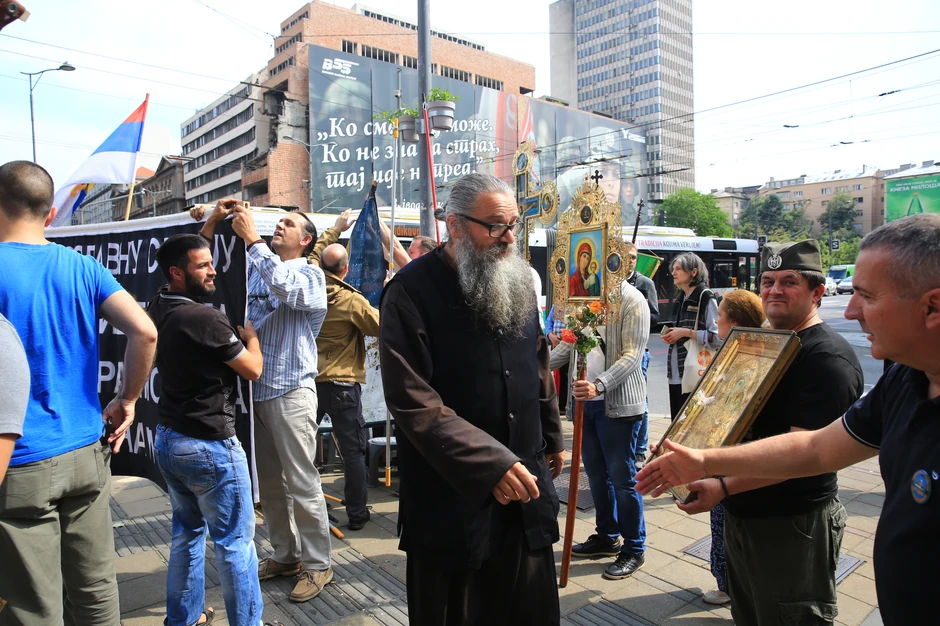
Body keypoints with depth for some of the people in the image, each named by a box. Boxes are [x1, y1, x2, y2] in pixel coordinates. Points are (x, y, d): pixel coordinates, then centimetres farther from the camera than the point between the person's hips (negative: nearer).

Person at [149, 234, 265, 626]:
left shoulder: (158, 308, 2)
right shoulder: (206, 319, -23)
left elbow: (188, 251, 20)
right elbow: (253, 370, -12)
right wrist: (250, 335, 5)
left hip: (168, 441, 9)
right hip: (209, 447, -9)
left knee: (187, 532, 21)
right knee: (235, 542, 4)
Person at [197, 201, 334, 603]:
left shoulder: (310, 275, -3)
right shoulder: (255, 268, 13)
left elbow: (285, 287, -24)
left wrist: (252, 238, -20)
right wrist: (214, 222, -3)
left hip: (291, 391, -6)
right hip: (254, 389, 6)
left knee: (301, 483, -1)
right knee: (268, 483, 15)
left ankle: (317, 564, 14)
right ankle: (286, 555, 31)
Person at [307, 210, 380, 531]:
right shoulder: (352, 301, -14)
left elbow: (315, 253, 19)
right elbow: (382, 327, -7)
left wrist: (334, 229, 31)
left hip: (309, 380, 5)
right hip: (342, 384, -5)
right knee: (353, 450, 5)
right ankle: (357, 513, 12)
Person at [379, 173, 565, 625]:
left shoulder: (517, 281, 6)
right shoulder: (411, 293, -14)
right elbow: (414, 404, -20)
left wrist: (552, 435, 23)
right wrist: (490, 463, -24)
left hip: (524, 487, 6)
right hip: (452, 501, -5)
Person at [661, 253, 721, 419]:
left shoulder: (706, 298, -8)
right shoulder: (681, 299, 15)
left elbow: (718, 337, -18)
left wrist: (686, 332, -17)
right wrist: (671, 335, 8)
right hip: (676, 373, 8)